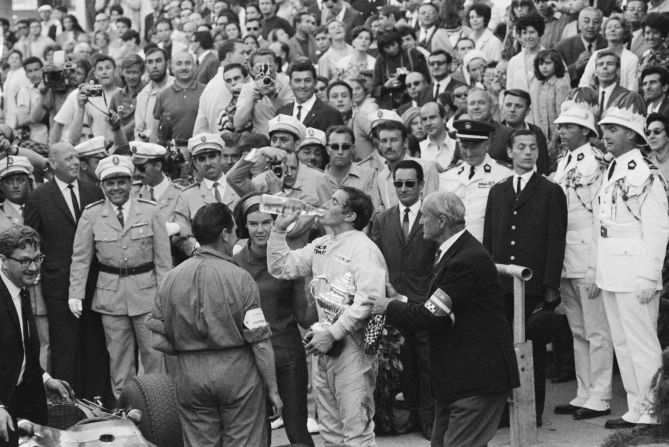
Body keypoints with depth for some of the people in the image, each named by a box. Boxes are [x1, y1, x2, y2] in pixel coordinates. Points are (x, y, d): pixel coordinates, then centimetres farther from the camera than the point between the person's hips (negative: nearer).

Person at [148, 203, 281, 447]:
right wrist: (273, 389, -3)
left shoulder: (171, 278, 0)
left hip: (190, 375, 3)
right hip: (237, 372, -3)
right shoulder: (239, 278, -10)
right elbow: (260, 341, -10)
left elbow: (159, 341, 1)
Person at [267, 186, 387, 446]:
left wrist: (332, 334, -22)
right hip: (324, 349, 8)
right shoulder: (321, 245, 14)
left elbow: (368, 302, -22)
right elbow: (281, 268, 16)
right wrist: (279, 229, 7)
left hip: (352, 349, -8)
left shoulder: (364, 249, -12)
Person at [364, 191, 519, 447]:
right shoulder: (451, 252, 12)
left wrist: (389, 308, -7)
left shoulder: (467, 260, -22)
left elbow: (431, 317, -22)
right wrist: (400, 301, 6)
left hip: (478, 377, -10)